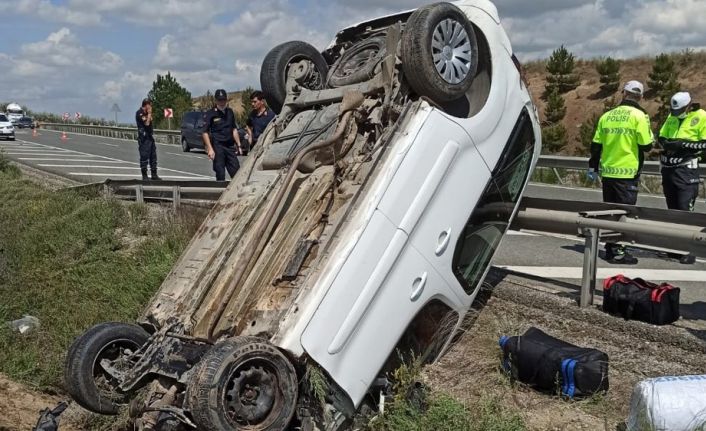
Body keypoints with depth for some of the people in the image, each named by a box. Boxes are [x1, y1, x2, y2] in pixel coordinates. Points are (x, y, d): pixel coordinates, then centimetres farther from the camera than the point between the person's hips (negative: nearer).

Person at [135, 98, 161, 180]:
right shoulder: (139, 113, -10)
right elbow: (146, 123, -20)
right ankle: (144, 175, 0)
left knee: (153, 156, 9)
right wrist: (149, 113, -14)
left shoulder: (146, 113, 17)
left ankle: (154, 174, 15)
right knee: (144, 157, -5)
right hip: (144, 138, -9)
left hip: (150, 137, 9)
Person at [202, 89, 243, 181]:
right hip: (217, 147, -5)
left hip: (230, 146, 5)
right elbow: (205, 132, -7)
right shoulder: (210, 114, -4)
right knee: (220, 174, -1)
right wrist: (210, 149, -16)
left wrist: (238, 145, 15)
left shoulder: (230, 112, 14)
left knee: (236, 172, 2)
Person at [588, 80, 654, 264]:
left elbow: (596, 145, 10)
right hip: (627, 173, -5)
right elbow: (646, 145, -9)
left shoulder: (607, 116, 8)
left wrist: (593, 167, 19)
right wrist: (651, 136, 13)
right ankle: (617, 252, -2)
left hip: (608, 172, 5)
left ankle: (610, 249, 19)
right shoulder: (639, 116, -8)